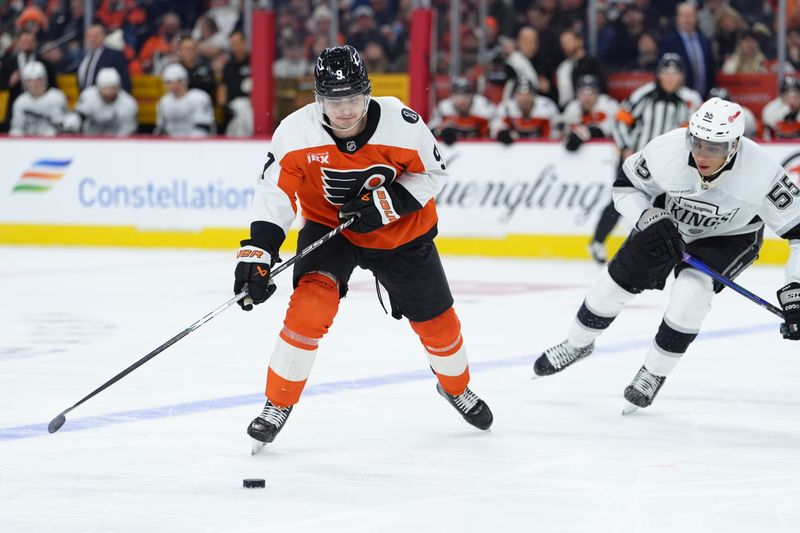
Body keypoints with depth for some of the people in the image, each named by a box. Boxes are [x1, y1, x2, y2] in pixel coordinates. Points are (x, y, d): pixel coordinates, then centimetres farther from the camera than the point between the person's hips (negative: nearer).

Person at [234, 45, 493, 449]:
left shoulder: (400, 124, -26)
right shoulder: (297, 131, -25)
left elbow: (432, 173, -11)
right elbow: (275, 190, -21)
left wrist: (388, 202, -25)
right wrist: (257, 251, -31)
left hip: (400, 230, 1)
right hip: (328, 226, -1)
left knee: (435, 319, 11)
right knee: (311, 302, -26)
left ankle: (455, 386, 45)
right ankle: (278, 403, -9)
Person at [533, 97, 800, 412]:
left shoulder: (761, 173, -39)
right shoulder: (666, 151, -33)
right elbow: (626, 185, -12)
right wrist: (650, 220, -29)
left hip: (731, 236, -3)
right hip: (669, 220, 3)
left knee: (691, 291, -26)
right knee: (618, 279, 4)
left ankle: (655, 372, -3)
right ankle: (578, 343, 34)